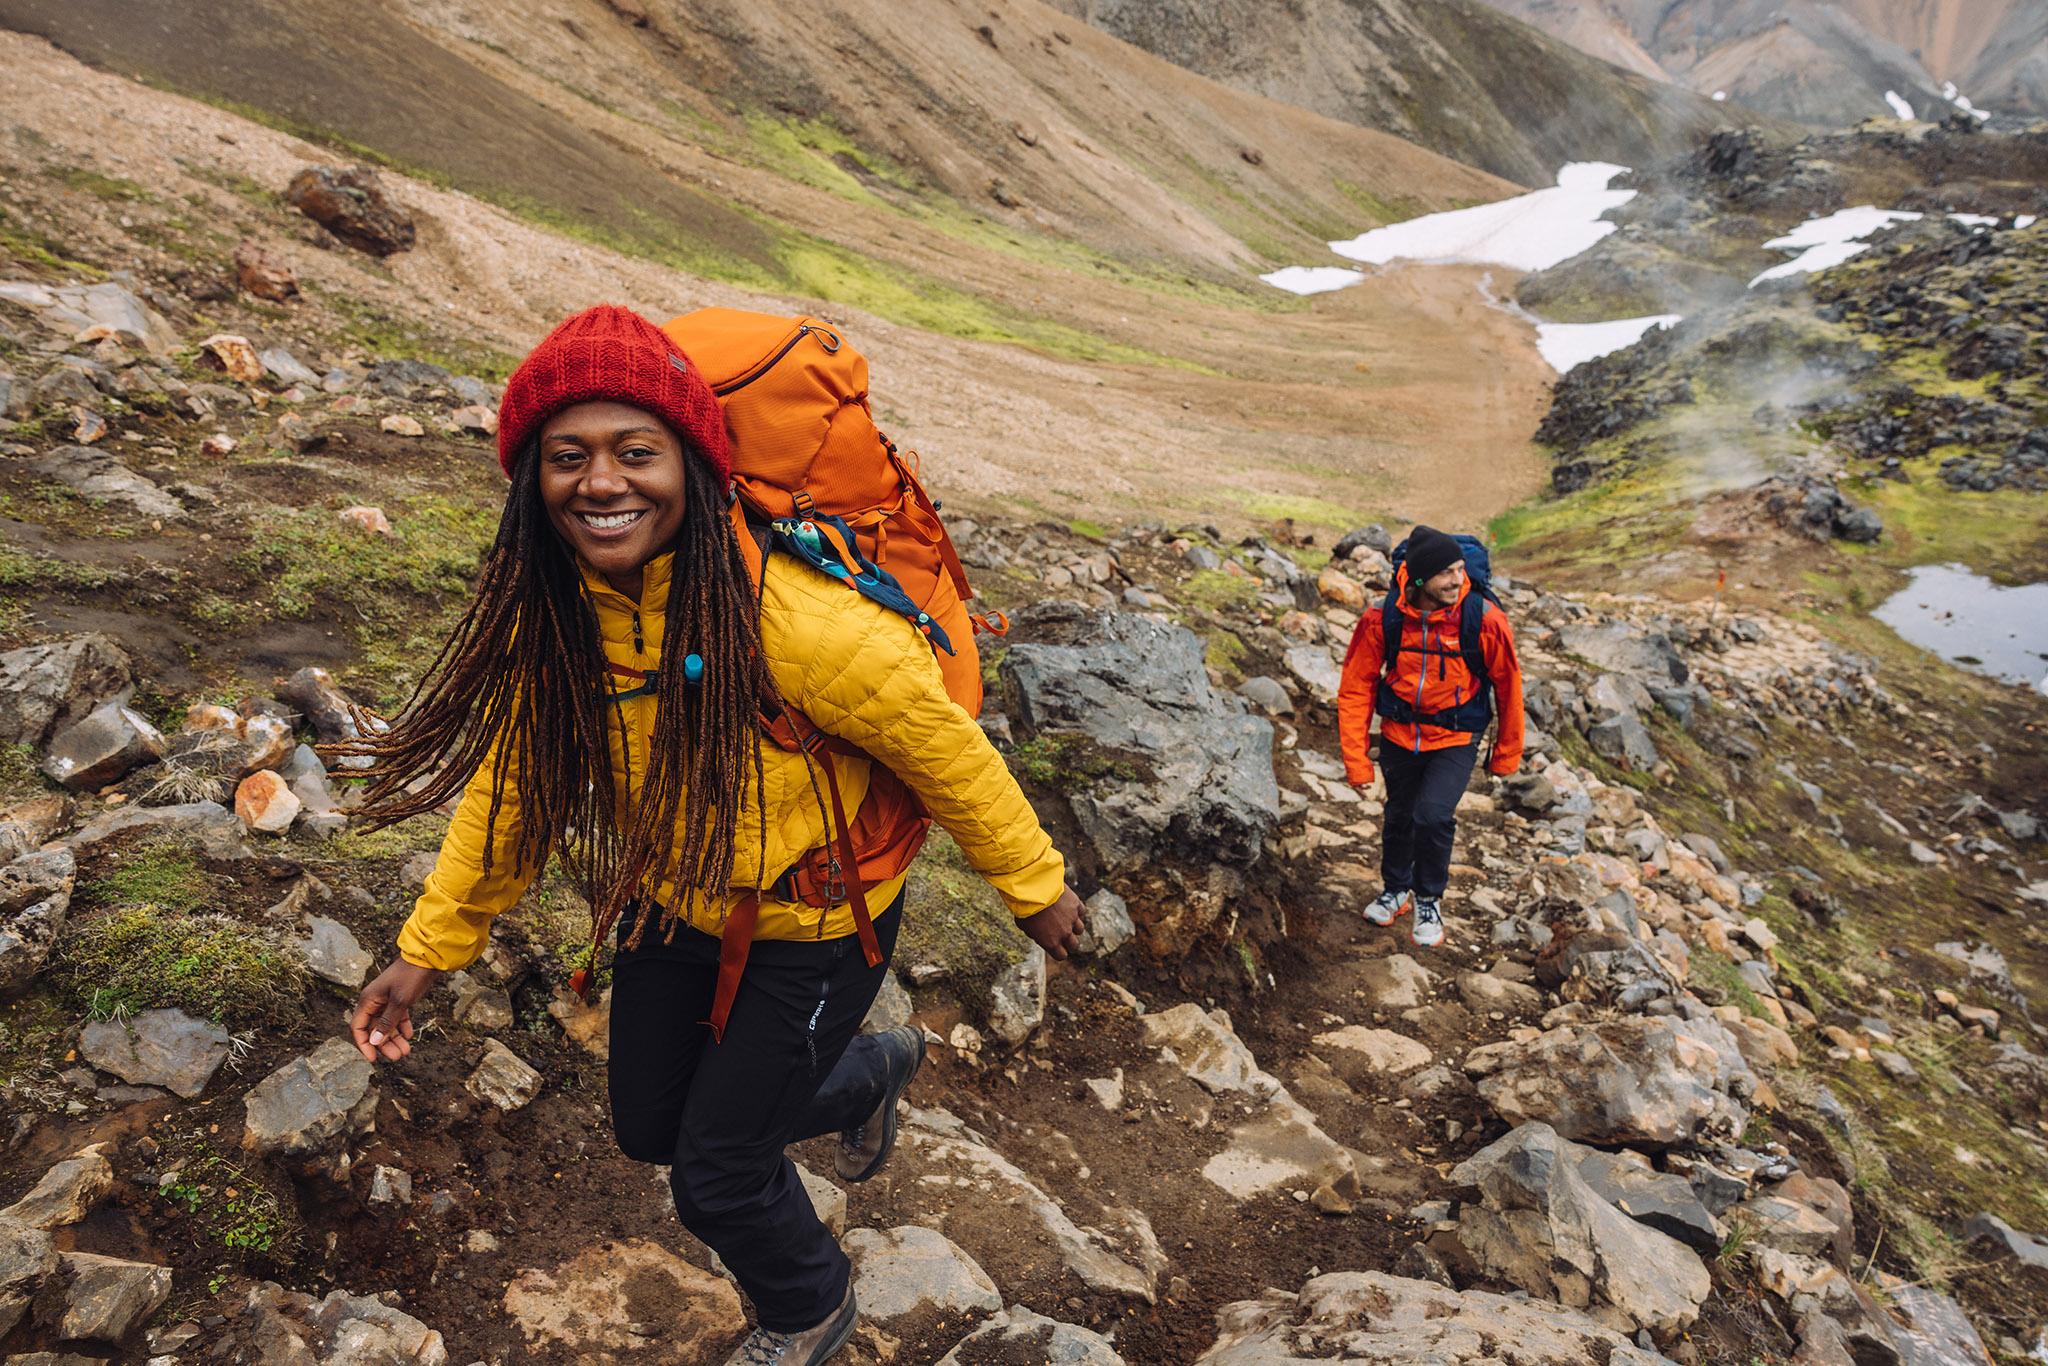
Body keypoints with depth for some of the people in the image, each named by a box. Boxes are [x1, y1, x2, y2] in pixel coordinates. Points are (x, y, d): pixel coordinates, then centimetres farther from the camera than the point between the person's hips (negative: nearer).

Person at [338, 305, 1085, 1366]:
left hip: (815, 925, -6)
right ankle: (866, 1072, 50)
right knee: (649, 1127, 23)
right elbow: (516, 776, 0)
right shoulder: (555, 608, -14)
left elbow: (942, 744, -23)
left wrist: (1032, 883, -10)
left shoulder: (783, 614, -35)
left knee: (716, 1176, 5)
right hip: (673, 901, 7)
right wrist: (428, 949, 2)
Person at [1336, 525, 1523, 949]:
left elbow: (1508, 686, -6)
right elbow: (1356, 687, -8)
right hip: (1399, 734, 2)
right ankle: (1395, 890, 46)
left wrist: (1506, 754, 3)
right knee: (1399, 816, 17)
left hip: (1455, 739, -2)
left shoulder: (1484, 618, -22)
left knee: (1433, 816, -18)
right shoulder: (1384, 619, -19)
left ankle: (1429, 902, 10)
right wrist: (1356, 759, -9)